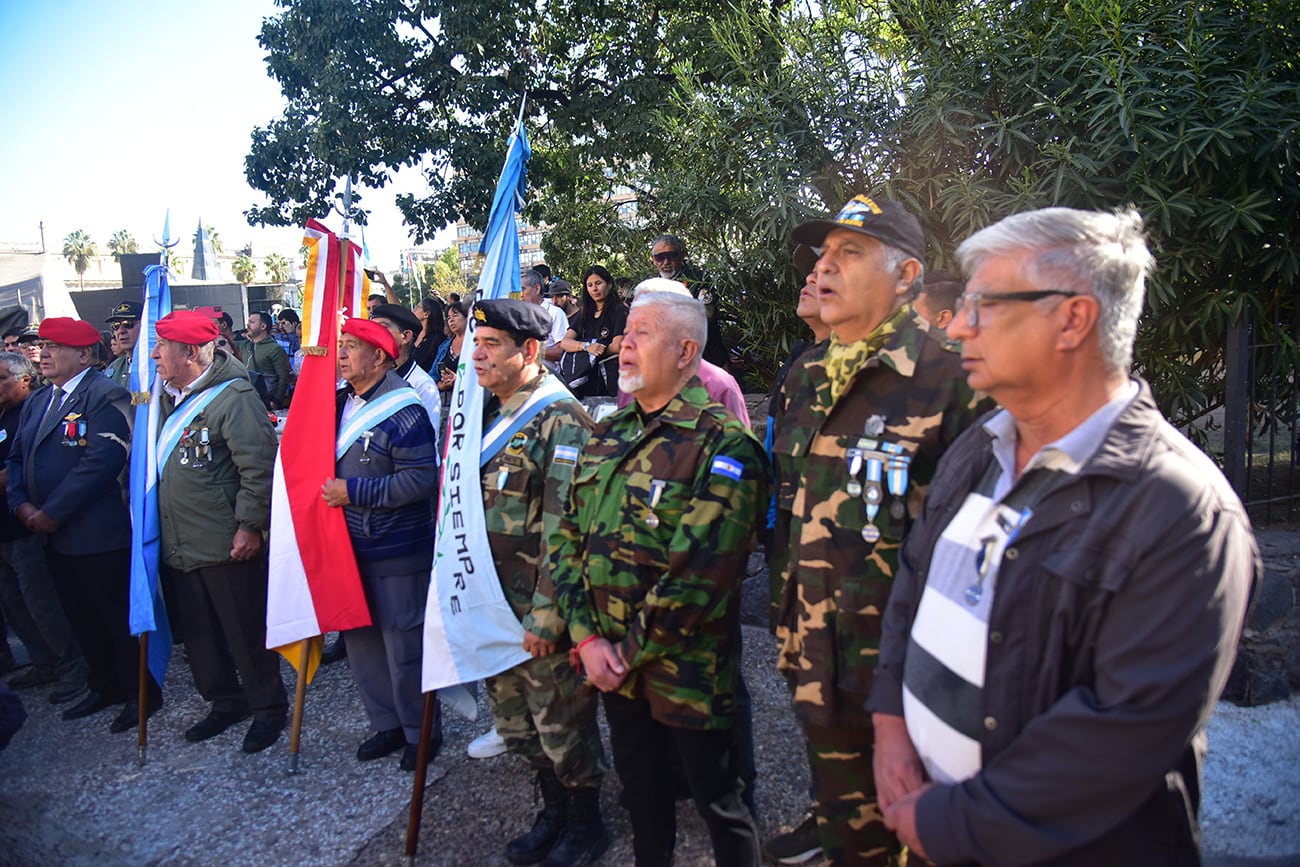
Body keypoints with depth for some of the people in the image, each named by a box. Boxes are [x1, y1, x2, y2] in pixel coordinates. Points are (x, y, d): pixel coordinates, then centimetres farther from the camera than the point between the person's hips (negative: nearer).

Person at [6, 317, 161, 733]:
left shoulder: (103, 396, -13)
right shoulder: (37, 401, 15)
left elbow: (101, 462, -22)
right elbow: (17, 457, 15)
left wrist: (51, 513, -19)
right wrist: (22, 504, -3)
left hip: (98, 534, -8)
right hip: (54, 535, 9)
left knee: (120, 618, 4)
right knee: (82, 619, 19)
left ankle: (141, 694, 18)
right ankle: (105, 686, 34)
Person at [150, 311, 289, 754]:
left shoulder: (233, 396, -16)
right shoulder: (168, 396, 11)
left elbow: (259, 467, -19)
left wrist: (249, 525, -20)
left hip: (227, 546, -9)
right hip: (179, 546, 9)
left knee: (247, 633, 4)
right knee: (198, 634, 18)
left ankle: (268, 709, 21)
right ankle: (225, 703, 35)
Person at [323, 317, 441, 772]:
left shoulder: (403, 412, -17)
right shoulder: (340, 402, 8)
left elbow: (421, 480, -24)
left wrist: (353, 492, -21)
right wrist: (328, 489, 3)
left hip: (398, 553, -8)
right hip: (351, 548, 8)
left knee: (404, 646, 4)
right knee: (361, 640, 17)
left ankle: (421, 733, 24)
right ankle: (388, 724, 35)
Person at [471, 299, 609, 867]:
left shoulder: (560, 420, -17)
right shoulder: (486, 415, 9)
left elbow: (566, 531, -21)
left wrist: (546, 617, -21)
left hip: (541, 612, -8)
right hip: (495, 607, 8)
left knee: (563, 725, 9)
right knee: (516, 723, 21)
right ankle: (553, 813, 41)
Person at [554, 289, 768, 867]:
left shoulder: (723, 444, -16)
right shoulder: (607, 436, 6)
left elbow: (698, 573, -22)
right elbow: (568, 539, 4)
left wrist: (631, 652, -15)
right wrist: (588, 639, -6)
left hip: (685, 666, -6)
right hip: (612, 663, 7)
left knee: (716, 799, 11)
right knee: (638, 781, 25)